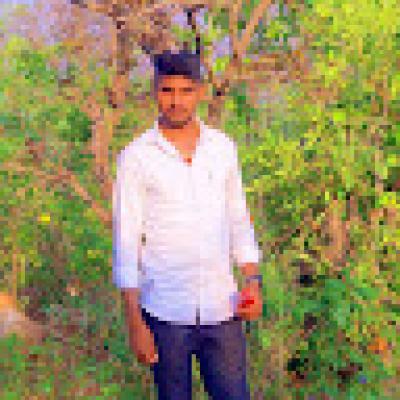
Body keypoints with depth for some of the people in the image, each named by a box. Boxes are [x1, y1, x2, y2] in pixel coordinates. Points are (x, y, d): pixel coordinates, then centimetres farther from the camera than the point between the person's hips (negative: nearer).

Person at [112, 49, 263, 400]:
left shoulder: (224, 148, 5)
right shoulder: (136, 157, -6)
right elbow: (126, 242, -6)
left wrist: (253, 282, 2)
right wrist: (135, 323, -9)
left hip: (222, 309, 3)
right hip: (166, 313, -3)